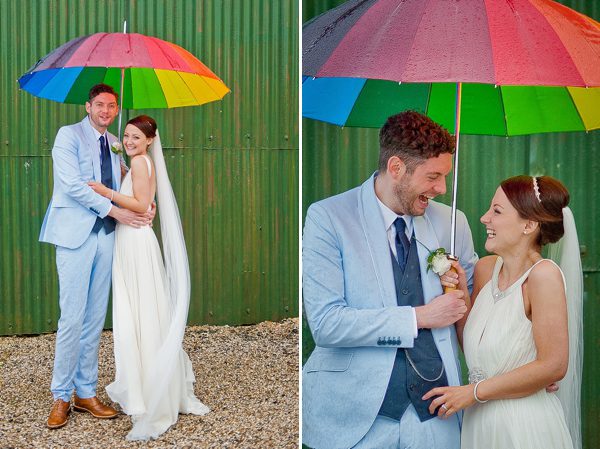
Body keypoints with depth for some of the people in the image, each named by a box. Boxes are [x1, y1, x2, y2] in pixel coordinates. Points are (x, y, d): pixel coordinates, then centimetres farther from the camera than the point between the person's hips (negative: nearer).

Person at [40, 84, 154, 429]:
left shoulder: (115, 145, 17)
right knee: (72, 318, -7)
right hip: (76, 233, -6)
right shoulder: (69, 135, -1)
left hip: (106, 234, 6)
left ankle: (86, 393, 15)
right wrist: (115, 210, -16)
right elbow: (72, 184, -12)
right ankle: (62, 397, 3)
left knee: (96, 319, 7)